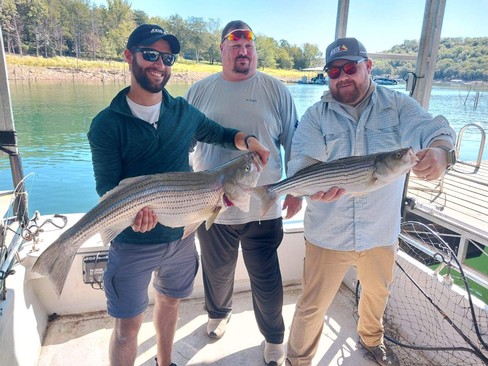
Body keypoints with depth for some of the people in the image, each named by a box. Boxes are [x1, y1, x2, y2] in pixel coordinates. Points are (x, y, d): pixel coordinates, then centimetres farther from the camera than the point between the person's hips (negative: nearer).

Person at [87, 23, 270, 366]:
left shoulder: (184, 112, -1)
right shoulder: (107, 123, -11)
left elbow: (219, 134, 13)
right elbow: (108, 186, -13)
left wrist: (246, 140, -7)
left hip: (181, 234, 4)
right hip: (133, 242, -3)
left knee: (170, 301, 24)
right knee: (128, 325, 8)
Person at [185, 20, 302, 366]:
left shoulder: (276, 90, -1)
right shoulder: (200, 90, 2)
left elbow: (293, 143, 3)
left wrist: (297, 188, 1)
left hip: (263, 209, -1)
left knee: (267, 282, 9)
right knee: (217, 272, 22)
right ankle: (218, 313, 53)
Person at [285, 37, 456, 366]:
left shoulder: (398, 106, -3)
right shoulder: (316, 116, -6)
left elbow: (432, 129, -19)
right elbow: (301, 162, -18)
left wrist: (441, 150, -44)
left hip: (381, 231, 3)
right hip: (329, 233, -2)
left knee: (378, 294, 28)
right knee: (313, 306, 9)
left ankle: (372, 338, 59)